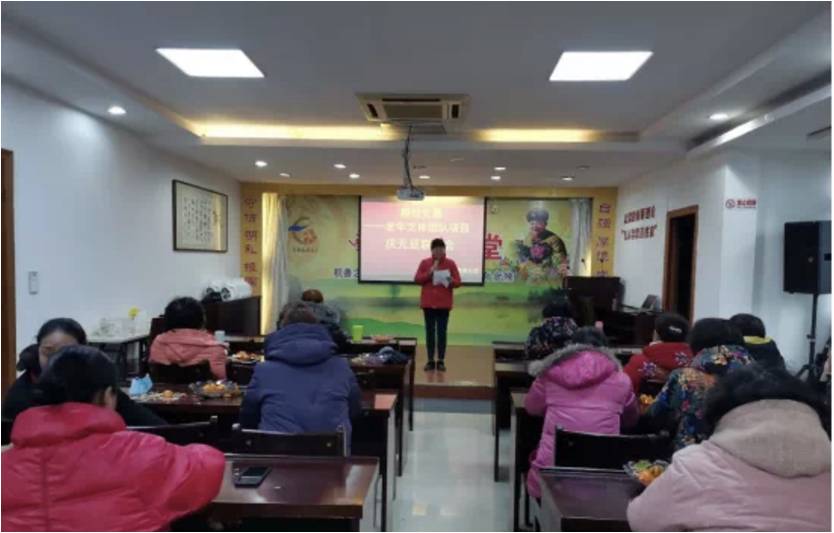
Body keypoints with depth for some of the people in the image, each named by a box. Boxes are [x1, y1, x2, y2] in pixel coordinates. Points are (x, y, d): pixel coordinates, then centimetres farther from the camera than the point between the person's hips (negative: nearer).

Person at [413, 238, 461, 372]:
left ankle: (441, 361, 8)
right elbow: (417, 279, -1)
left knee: (442, 332, 2)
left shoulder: (451, 263, 2)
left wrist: (451, 281, -22)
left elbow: (458, 282, 0)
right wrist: (428, 274, -14)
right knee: (430, 332, 4)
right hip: (428, 303, 1)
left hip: (444, 304, -1)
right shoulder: (424, 263, 4)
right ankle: (430, 361, 10)